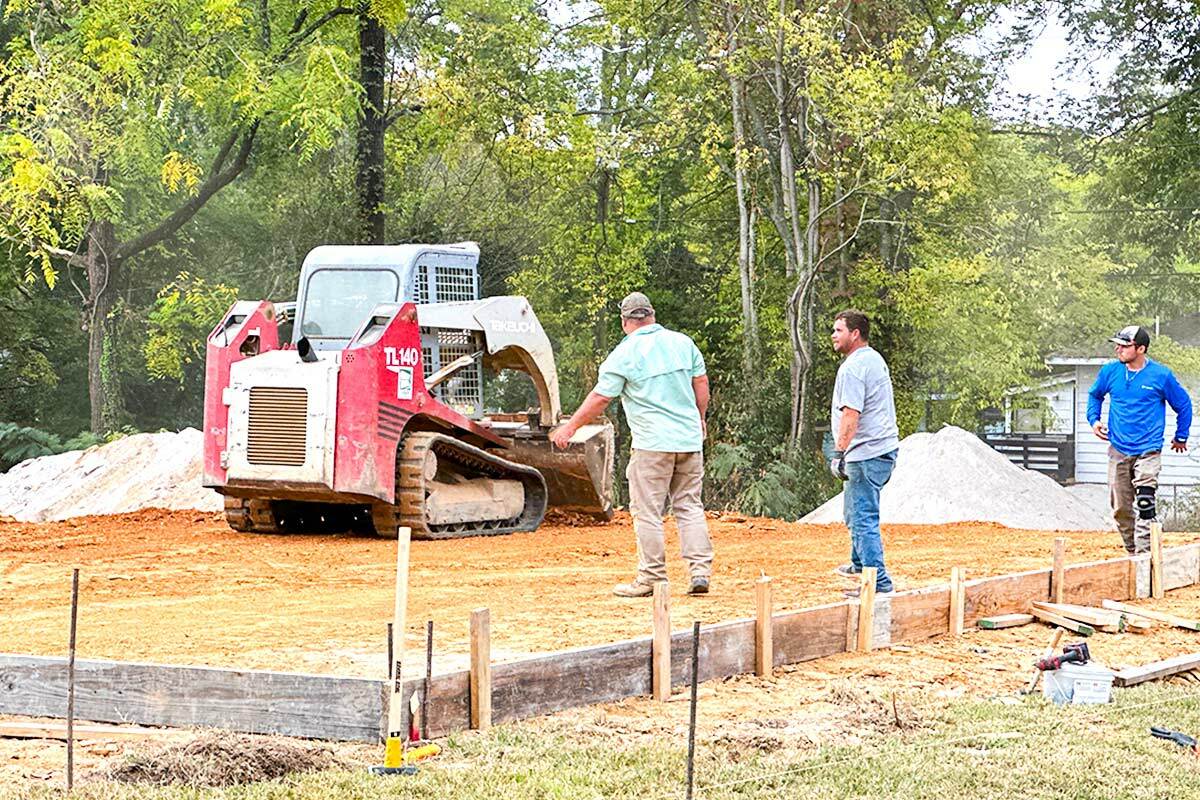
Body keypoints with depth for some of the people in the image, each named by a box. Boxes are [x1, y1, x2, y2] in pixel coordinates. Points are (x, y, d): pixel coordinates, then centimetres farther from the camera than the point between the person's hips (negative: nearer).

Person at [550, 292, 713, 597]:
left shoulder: (624, 354, -6)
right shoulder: (682, 342, 8)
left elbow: (600, 398, -4)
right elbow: (701, 383, 13)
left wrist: (570, 427, 7)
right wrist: (700, 421, 27)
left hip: (653, 443, -5)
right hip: (690, 439, 5)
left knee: (647, 512, 1)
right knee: (689, 506, 11)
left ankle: (651, 578, 2)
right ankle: (701, 571, 3)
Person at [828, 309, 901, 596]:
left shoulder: (852, 368, -16)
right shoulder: (876, 359, 17)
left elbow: (851, 414, -24)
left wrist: (839, 452, -25)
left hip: (866, 454, -11)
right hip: (885, 449, 11)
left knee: (863, 517, -11)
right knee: (857, 510, 26)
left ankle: (878, 581, -14)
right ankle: (860, 564, 42)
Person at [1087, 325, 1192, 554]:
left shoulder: (1161, 375, -7)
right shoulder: (1110, 371, 1)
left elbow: (1183, 404, 8)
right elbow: (1095, 395, 22)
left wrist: (1181, 437, 13)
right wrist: (1094, 419, 6)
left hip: (1148, 450, -4)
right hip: (1118, 450, 4)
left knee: (1145, 503, -19)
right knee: (1120, 509, 6)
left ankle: (1143, 552, -18)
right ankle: (1132, 552, 23)